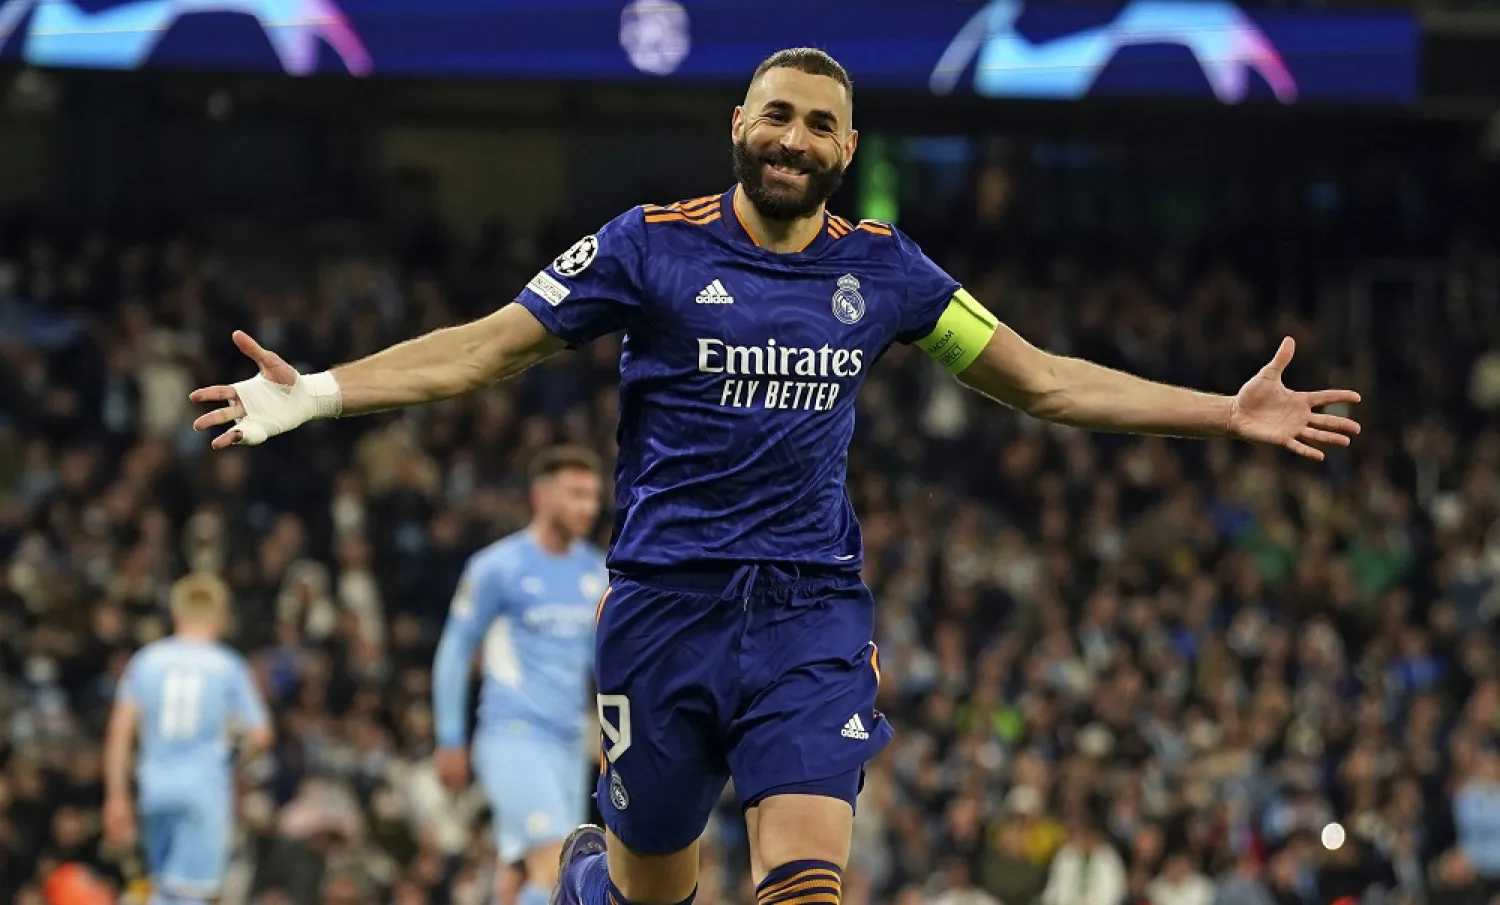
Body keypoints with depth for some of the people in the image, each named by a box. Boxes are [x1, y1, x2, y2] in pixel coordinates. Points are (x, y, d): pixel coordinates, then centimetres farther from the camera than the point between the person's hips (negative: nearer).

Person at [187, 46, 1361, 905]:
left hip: (813, 614, 1)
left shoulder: (881, 267, 6)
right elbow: (482, 348, -2)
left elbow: (1043, 381, 11)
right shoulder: (652, 245, -2)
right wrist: (316, 393, -14)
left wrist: (1232, 414, 7)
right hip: (666, 604, -1)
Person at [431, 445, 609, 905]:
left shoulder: (596, 571, 12)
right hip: (514, 740, -6)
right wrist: (450, 741, -1)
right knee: (556, 866, -19)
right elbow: (453, 652, -1)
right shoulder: (497, 568, -6)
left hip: (569, 743, 6)